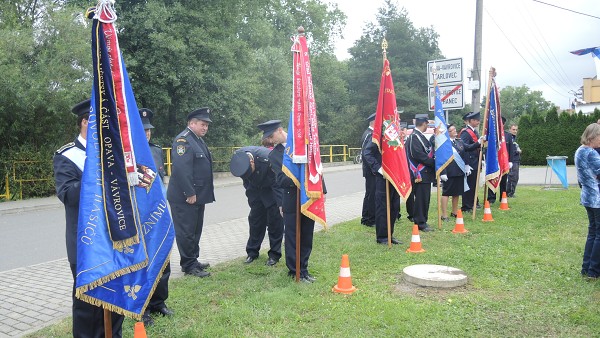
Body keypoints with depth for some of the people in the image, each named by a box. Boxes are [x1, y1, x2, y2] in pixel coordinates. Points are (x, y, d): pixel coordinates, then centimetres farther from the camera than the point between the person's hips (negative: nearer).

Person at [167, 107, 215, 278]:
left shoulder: (198, 140, 16)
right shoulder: (183, 139, -15)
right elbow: (181, 169, -24)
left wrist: (198, 193, 17)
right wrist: (189, 193, -24)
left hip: (198, 195, 10)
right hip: (185, 197, -10)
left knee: (195, 230, 17)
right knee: (186, 232, 0)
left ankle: (193, 260, 29)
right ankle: (189, 265, 9)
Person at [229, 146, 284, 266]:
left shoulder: (268, 159, -38)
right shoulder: (237, 157, -22)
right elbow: (247, 181, -2)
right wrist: (251, 198, 4)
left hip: (272, 189, -4)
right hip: (255, 188, 5)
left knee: (275, 219, -3)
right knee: (255, 218, 7)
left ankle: (274, 254, 9)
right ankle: (252, 251, 19)